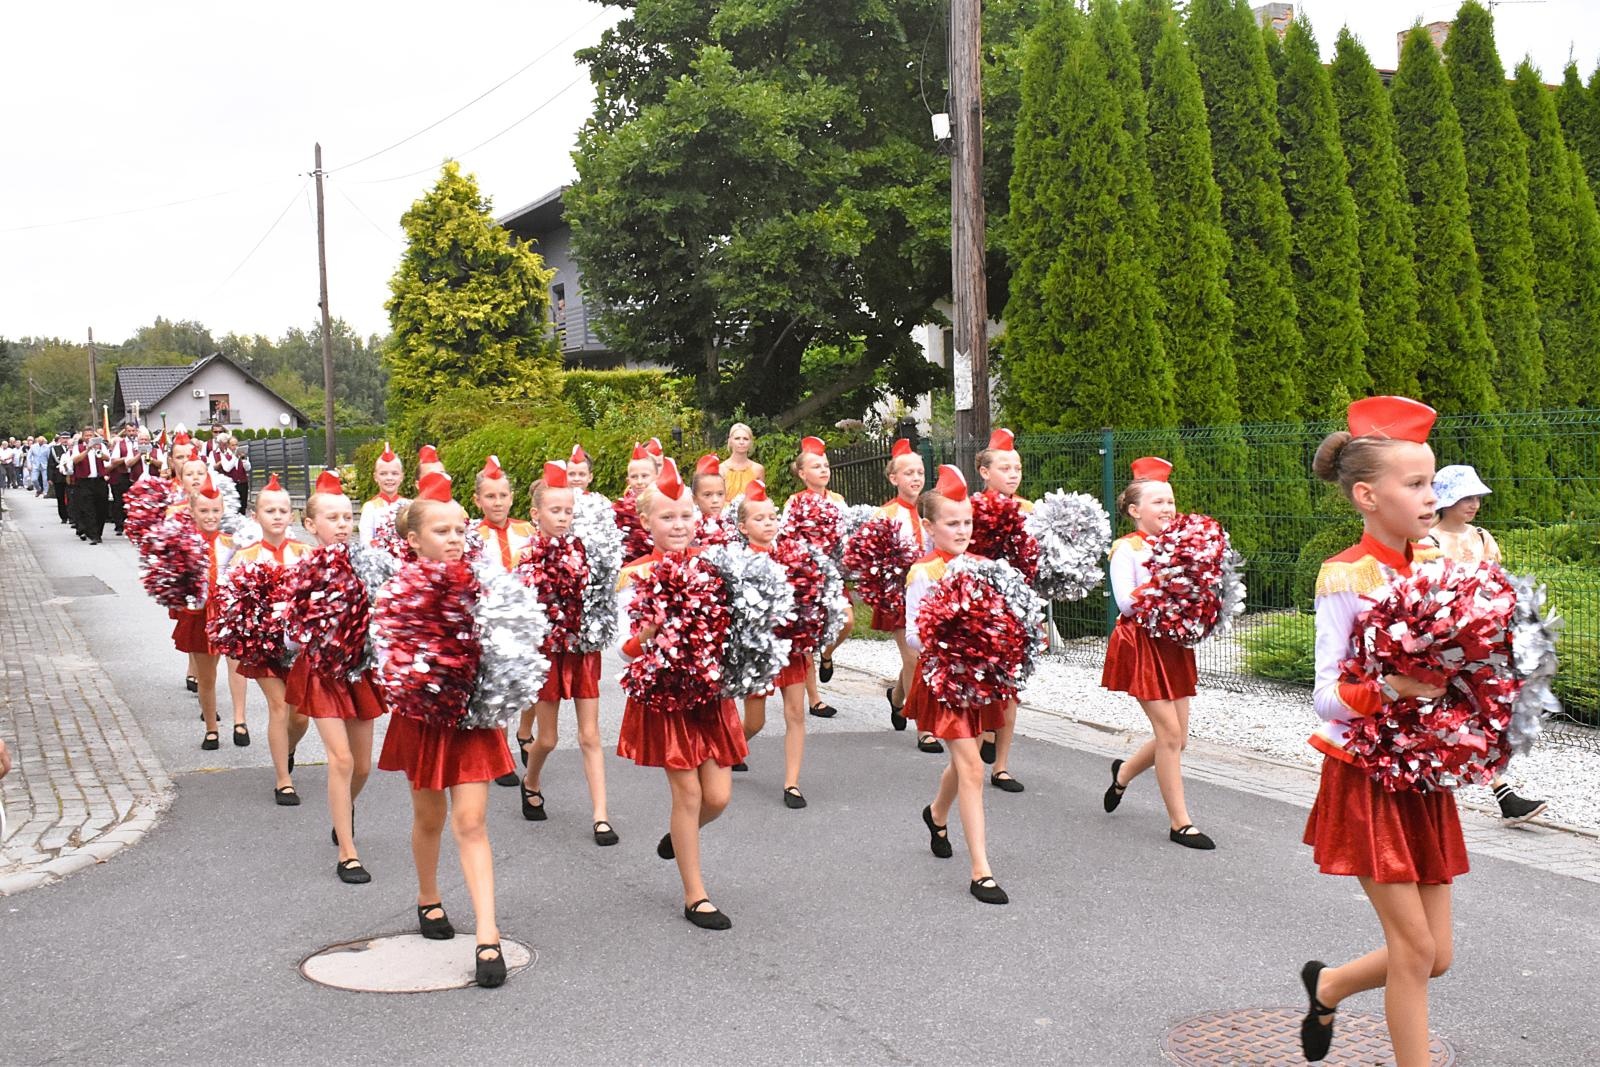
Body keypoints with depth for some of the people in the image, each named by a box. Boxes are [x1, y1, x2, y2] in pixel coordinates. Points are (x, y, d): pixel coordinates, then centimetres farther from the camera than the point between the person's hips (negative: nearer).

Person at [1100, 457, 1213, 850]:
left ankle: (1124, 772, 37)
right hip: (1141, 644, -7)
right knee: (1170, 732, -7)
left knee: (1177, 738, 9)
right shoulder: (1126, 549, -7)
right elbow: (1126, 603, -16)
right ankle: (1180, 824, 4)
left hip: (1174, 644, 7)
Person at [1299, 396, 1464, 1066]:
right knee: (1415, 947, -3)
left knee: (1432, 955, 11)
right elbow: (1327, 696, -16)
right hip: (1367, 777, -6)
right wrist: (1390, 688, -33)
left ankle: (1328, 985, 37)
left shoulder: (1436, 563, 3)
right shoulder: (1345, 576, -15)